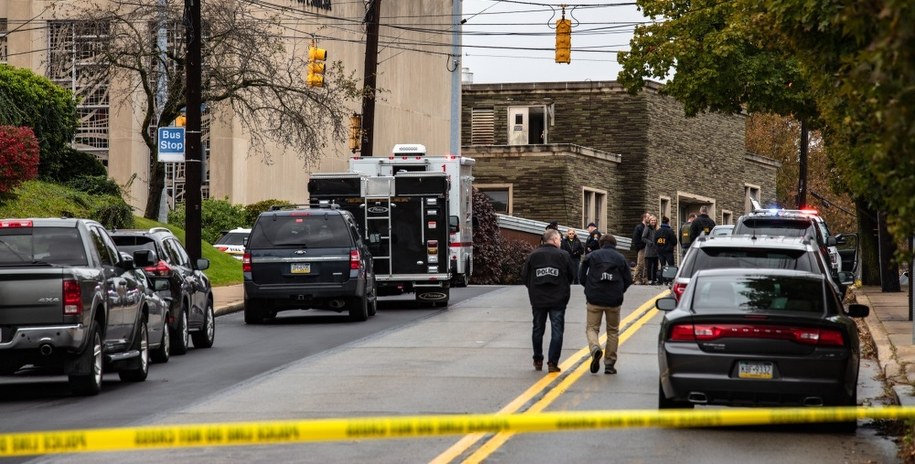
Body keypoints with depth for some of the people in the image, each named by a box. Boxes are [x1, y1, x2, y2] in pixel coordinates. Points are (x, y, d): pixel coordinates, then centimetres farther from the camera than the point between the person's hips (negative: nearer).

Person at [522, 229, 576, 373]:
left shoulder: (533, 255, -1)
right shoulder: (563, 255, -5)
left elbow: (524, 276, 1)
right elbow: (572, 276, 1)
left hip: (538, 300, 2)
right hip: (558, 300, -2)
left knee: (538, 330, 15)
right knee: (557, 331, 1)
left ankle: (538, 360, 23)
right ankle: (553, 362, -6)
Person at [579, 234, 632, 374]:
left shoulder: (591, 256, 3)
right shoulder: (620, 258, 5)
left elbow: (581, 276, 1)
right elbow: (628, 280, 3)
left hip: (594, 299, -1)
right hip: (614, 300, 1)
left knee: (592, 327, 7)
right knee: (613, 331, 13)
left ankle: (595, 348, -25)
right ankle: (609, 364, 11)